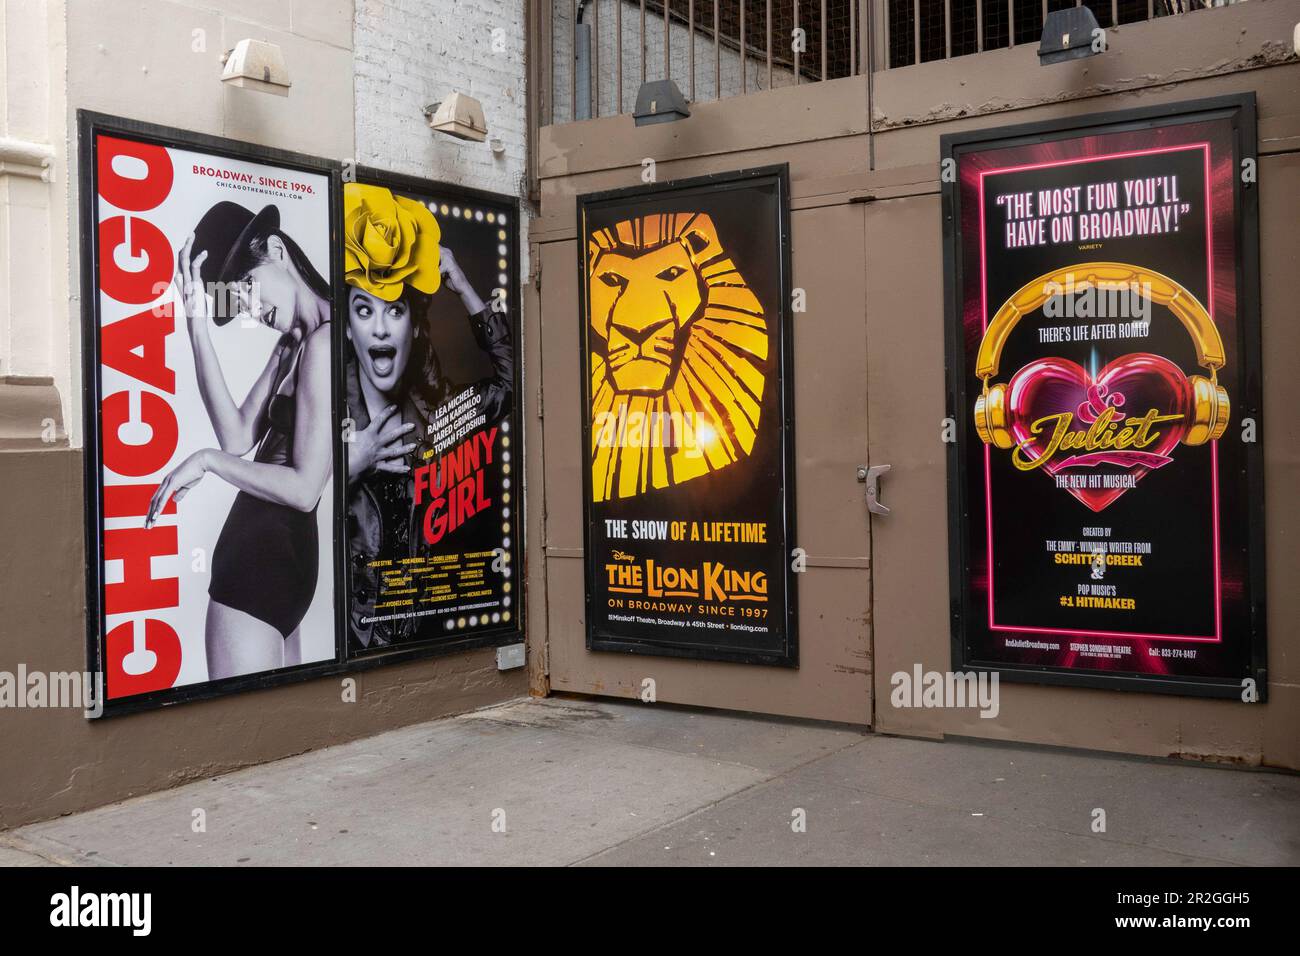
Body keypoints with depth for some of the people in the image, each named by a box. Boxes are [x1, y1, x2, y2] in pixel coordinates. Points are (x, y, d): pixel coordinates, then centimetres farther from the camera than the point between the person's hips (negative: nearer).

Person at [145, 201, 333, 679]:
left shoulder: (323, 344, -16)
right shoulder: (292, 342, 11)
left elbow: (304, 489, -20)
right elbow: (239, 437, -1)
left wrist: (207, 460, -11)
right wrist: (198, 322, -4)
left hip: (267, 554, -9)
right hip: (277, 549, 9)